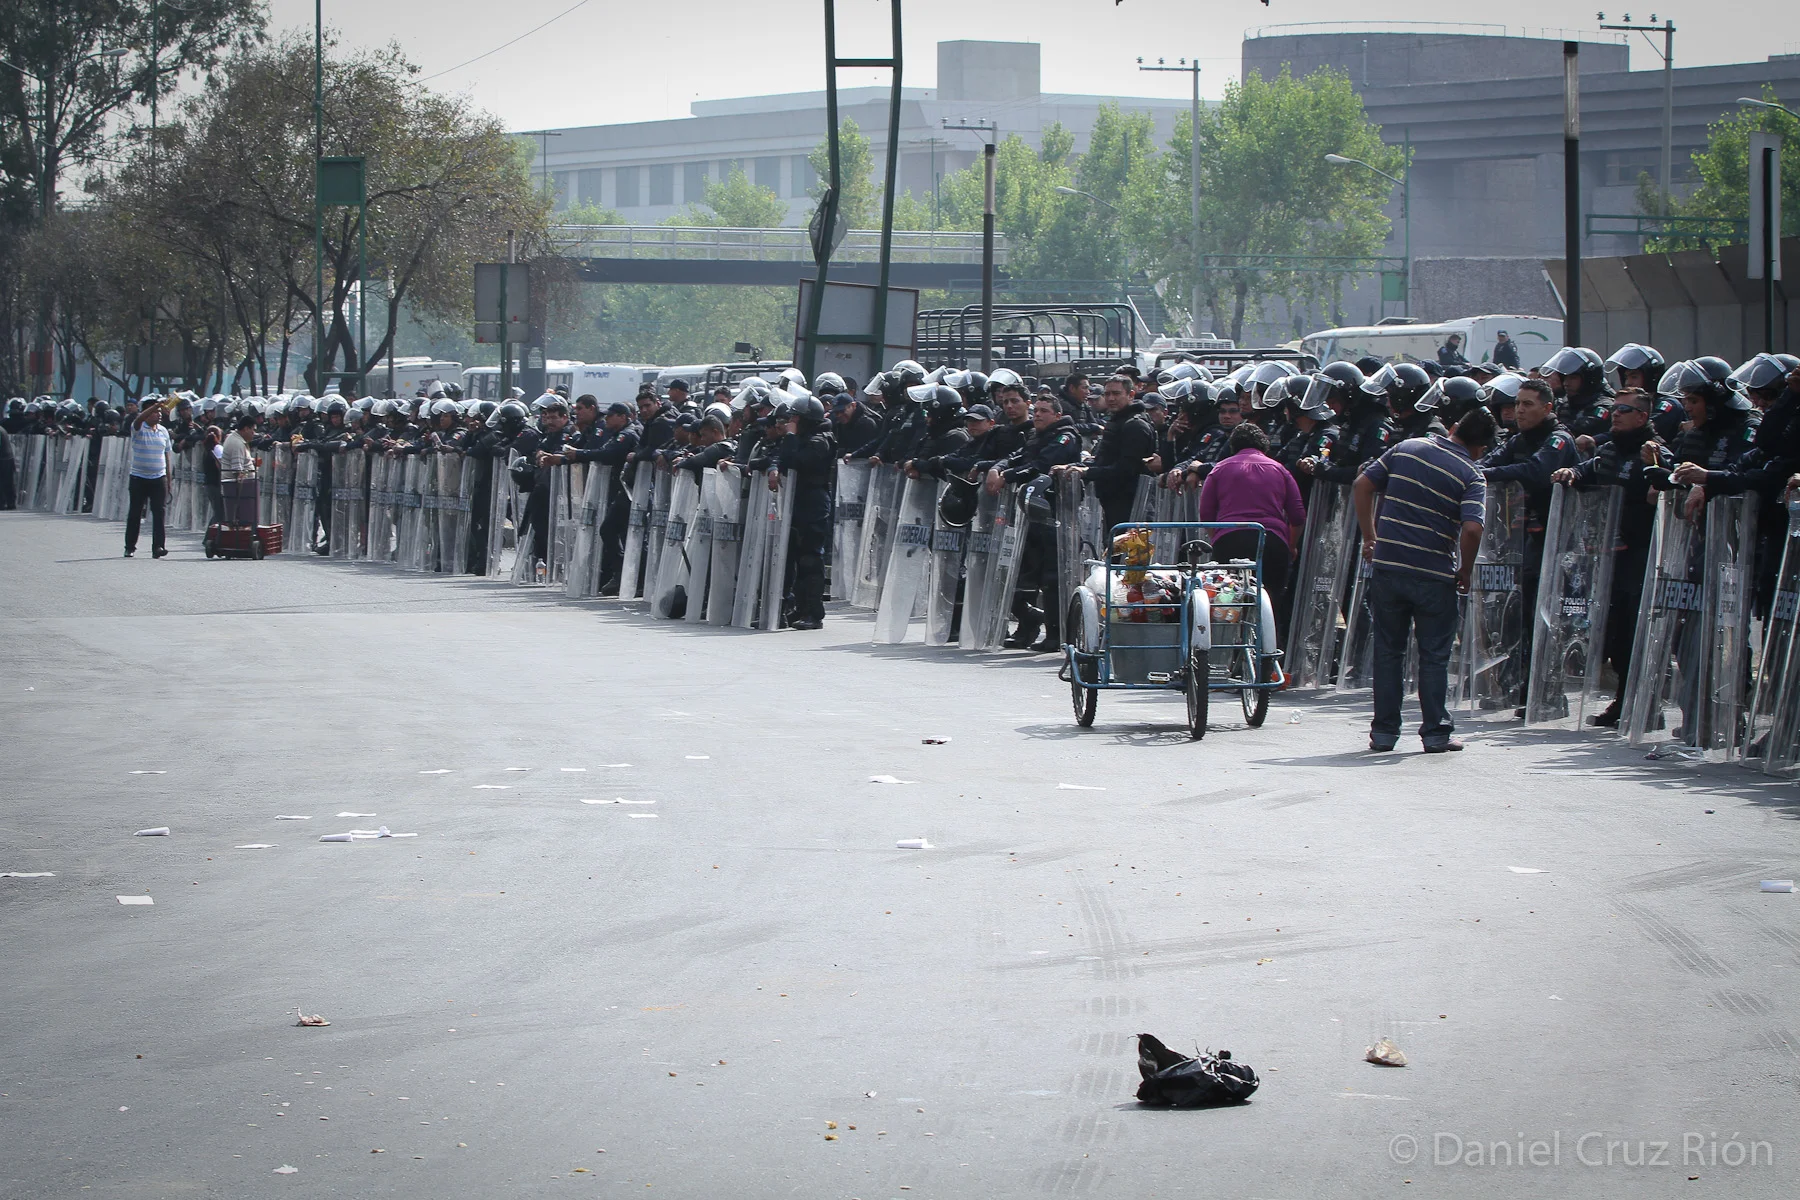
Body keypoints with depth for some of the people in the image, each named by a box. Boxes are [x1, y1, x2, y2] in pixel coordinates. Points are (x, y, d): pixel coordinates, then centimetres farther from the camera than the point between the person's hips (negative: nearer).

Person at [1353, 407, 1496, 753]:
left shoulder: (1407, 448, 6)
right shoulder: (1471, 476, -6)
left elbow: (1363, 484, 7)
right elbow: (1472, 529, -19)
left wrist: (1370, 537, 14)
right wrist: (1465, 573, -3)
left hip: (1387, 567, 3)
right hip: (1434, 577, -3)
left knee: (1387, 650, 12)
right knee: (1434, 655, 8)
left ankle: (1384, 731, 14)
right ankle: (1435, 733, 8)